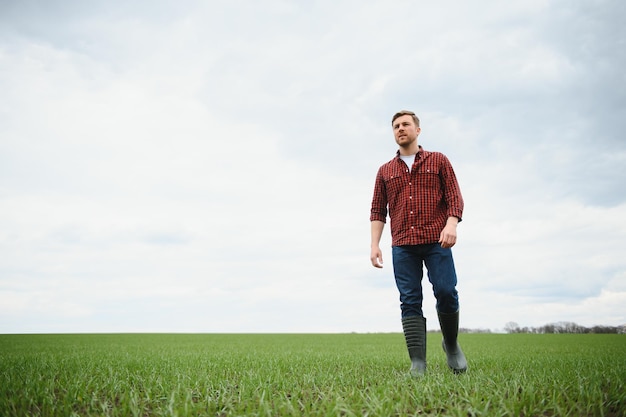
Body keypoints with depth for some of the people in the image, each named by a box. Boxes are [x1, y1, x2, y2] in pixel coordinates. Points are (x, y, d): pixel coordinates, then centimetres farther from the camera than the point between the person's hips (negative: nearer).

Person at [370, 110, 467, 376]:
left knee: (446, 292, -11)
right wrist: (374, 244, 3)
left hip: (437, 241, -2)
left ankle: (451, 344, 16)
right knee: (410, 302, -4)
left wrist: (451, 224, -14)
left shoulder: (438, 161, 13)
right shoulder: (385, 171, 18)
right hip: (402, 245, 2)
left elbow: (454, 196, 4)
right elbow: (377, 211, 14)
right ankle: (418, 364, -5)